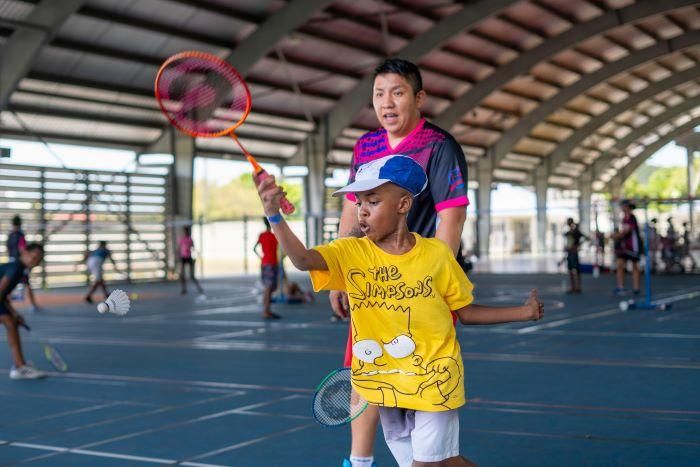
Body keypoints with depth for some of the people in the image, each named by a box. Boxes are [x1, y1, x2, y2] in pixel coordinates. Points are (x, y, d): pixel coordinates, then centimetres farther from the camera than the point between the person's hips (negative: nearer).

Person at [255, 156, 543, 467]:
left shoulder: (436, 253, -7)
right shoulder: (350, 252, -6)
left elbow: (465, 311, 4)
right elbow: (302, 259, -25)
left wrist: (524, 312, 0)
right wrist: (275, 215, -41)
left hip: (434, 381, -2)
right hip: (385, 386, 3)